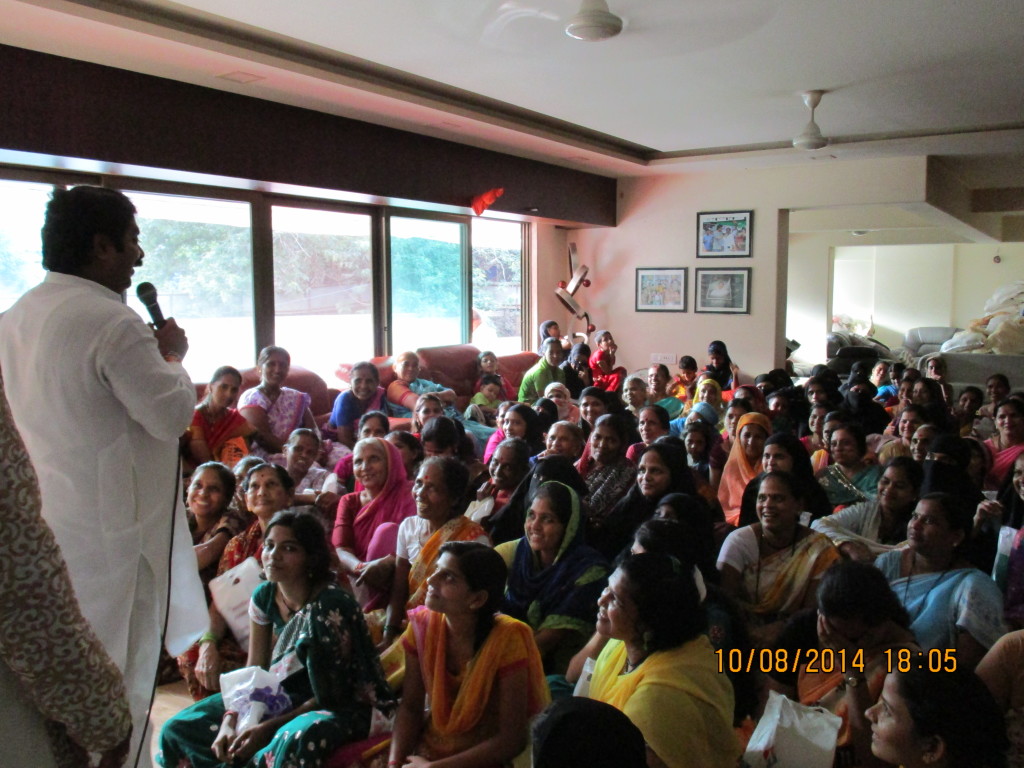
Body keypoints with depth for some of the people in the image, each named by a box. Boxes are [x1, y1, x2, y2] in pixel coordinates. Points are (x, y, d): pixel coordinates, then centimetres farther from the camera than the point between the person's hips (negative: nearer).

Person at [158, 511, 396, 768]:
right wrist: (230, 720, -14)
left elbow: (332, 696, -18)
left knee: (298, 740, -40)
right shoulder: (264, 596, -2)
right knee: (177, 728, -1)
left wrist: (266, 729, -21)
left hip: (339, 708, -6)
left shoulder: (331, 605, -23)